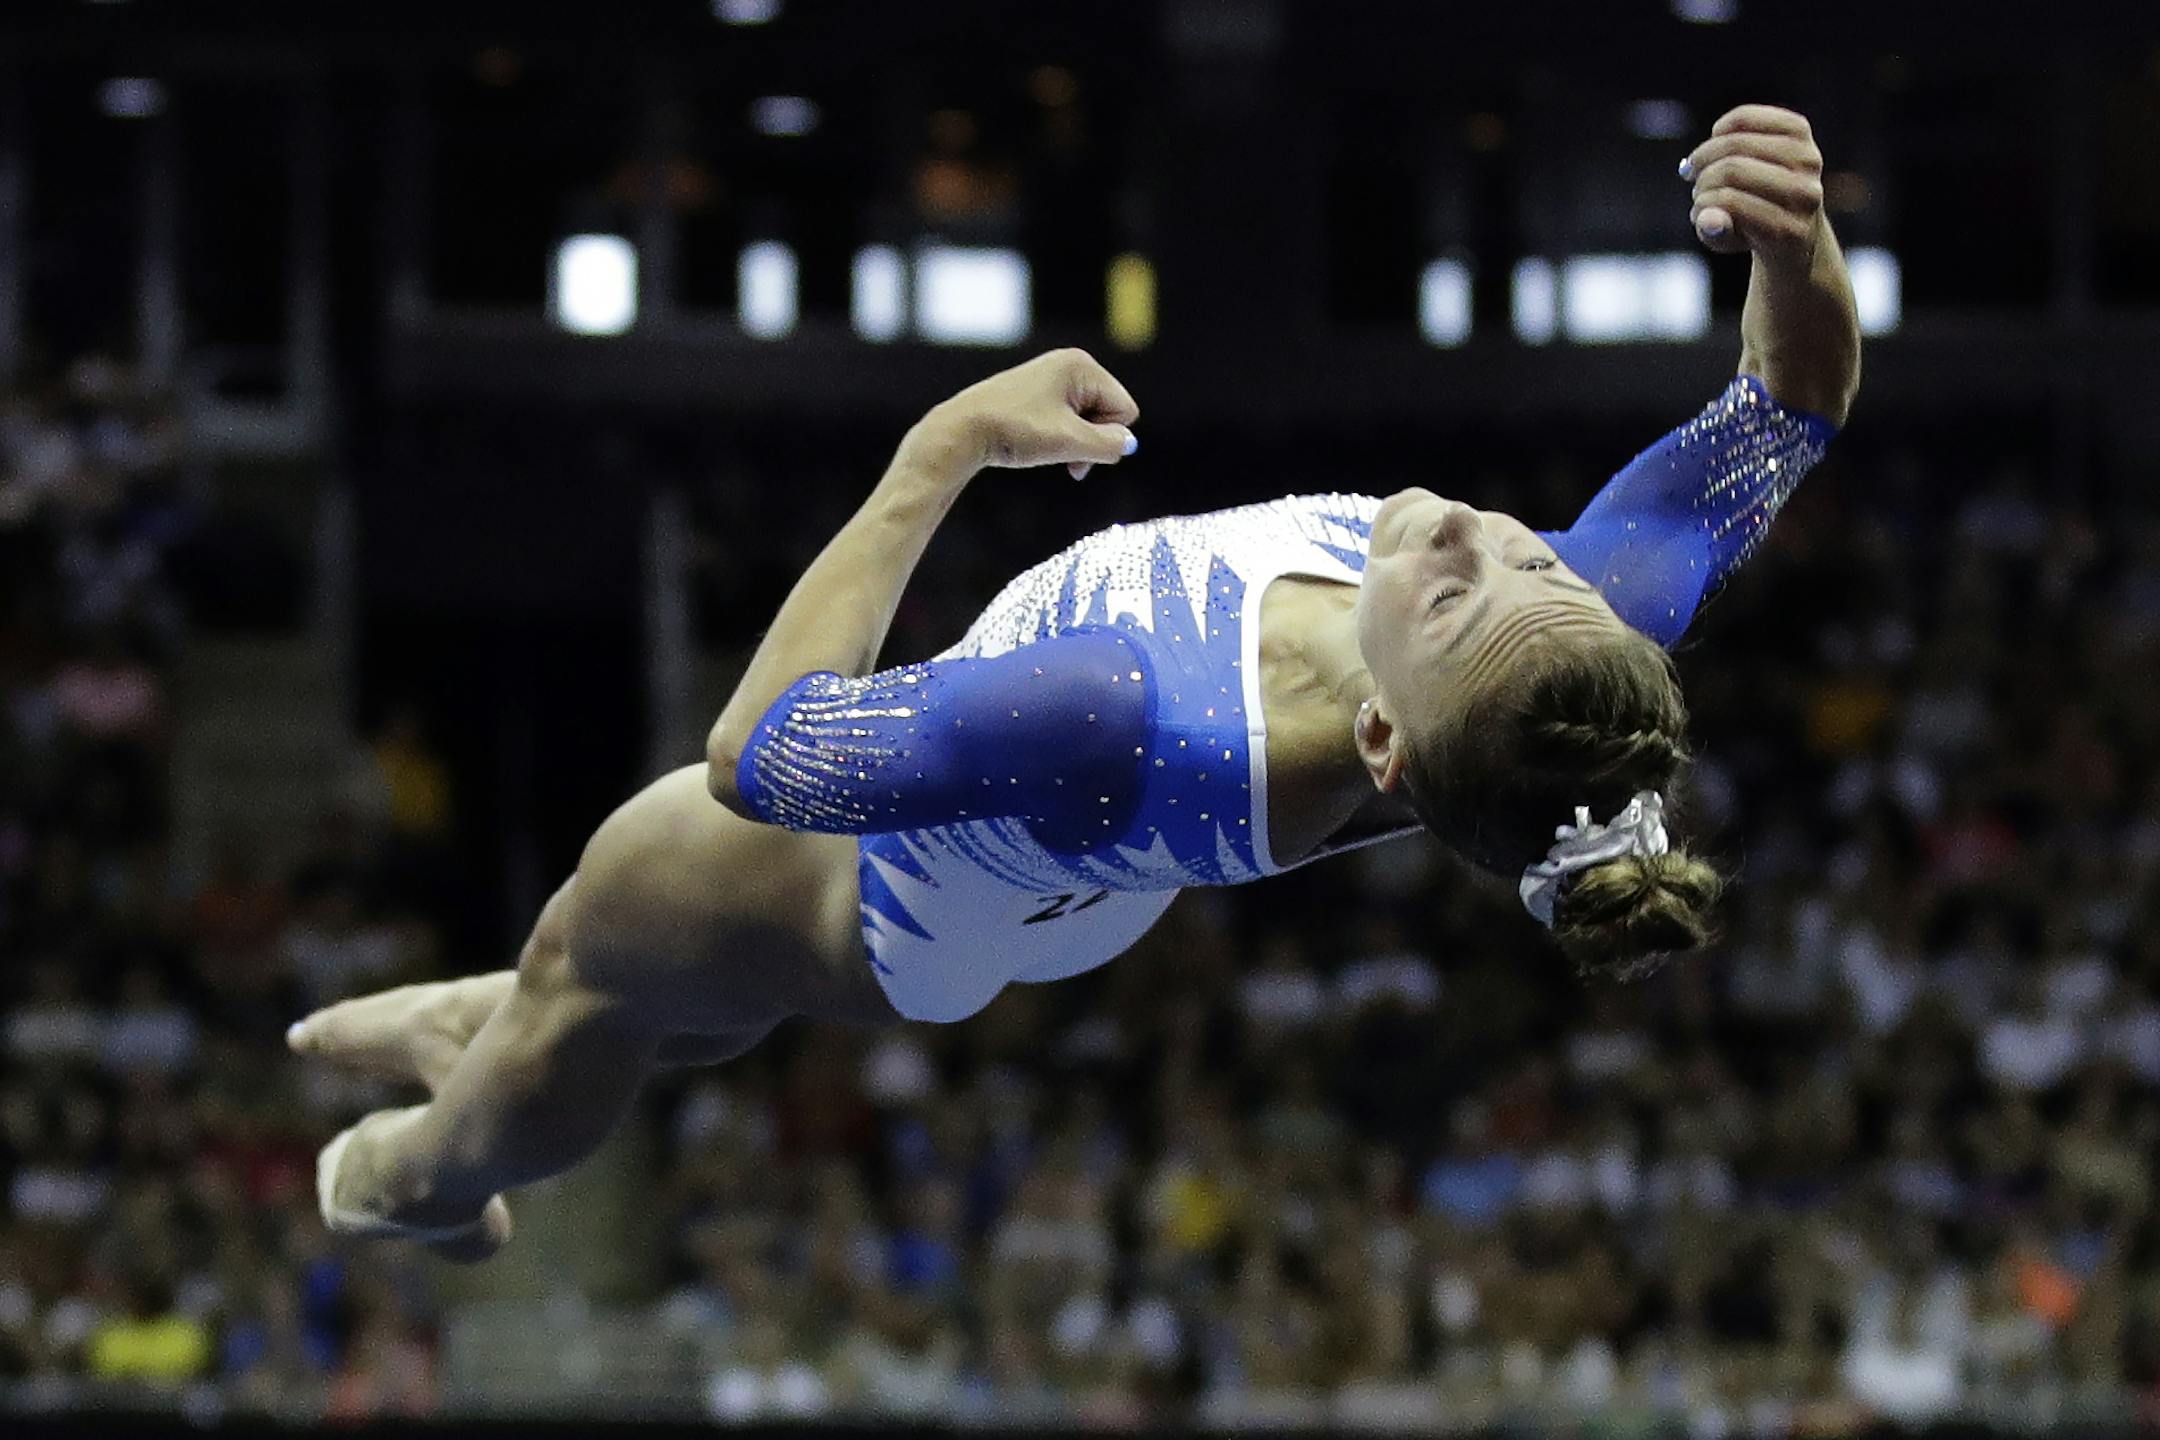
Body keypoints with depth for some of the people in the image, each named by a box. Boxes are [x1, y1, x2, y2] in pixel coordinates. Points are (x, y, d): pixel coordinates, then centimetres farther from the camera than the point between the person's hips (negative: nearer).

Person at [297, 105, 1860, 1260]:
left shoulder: (1137, 742, -54)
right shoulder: (1590, 632, -40)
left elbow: (754, 752, -40)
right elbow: (1792, 406, -25)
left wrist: (949, 446, -36)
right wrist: (1801, 248, -48)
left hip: (911, 891, -5)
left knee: (590, 939, 28)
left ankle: (427, 1174, 60)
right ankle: (494, 1024, 68)